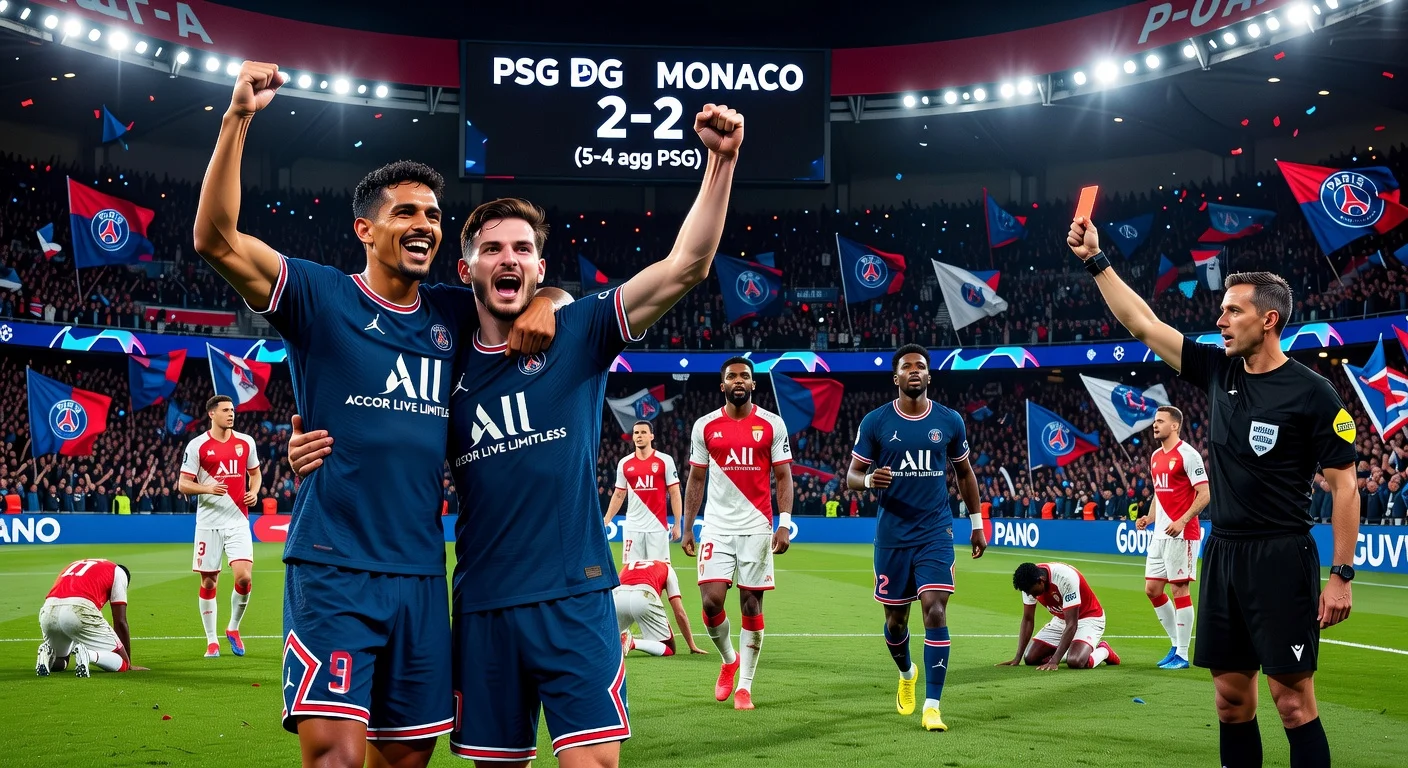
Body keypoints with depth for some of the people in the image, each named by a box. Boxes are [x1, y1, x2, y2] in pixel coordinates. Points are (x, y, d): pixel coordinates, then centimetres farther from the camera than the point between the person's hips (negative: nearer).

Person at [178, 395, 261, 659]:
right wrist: (207, 488, -21)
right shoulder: (197, 446, -3)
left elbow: (255, 472, 19)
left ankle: (233, 628, 13)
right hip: (208, 523, -1)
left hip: (238, 521, 2)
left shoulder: (246, 442, 6)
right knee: (208, 583, 4)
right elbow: (183, 484, -3)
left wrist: (254, 492, -1)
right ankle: (211, 640, 18)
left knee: (244, 577, -12)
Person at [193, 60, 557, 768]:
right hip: (333, 569, -5)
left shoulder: (453, 314, 11)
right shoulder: (321, 298, -1)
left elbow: (533, 283, 24)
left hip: (422, 572, 5)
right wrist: (237, 119, -20)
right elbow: (217, 240, -12)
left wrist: (542, 303, -1)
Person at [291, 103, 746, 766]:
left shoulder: (578, 335, 0)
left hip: (573, 598, -3)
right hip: (482, 605, 3)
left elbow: (686, 265, -9)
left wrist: (720, 161, -19)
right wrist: (317, 459, -4)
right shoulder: (445, 369, 8)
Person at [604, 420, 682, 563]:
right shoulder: (624, 463, 8)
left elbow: (674, 494, 1)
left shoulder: (665, 460, 0)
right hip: (632, 527, 3)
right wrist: (605, 521, 9)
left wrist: (677, 524, -4)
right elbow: (619, 495, 16)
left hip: (658, 526, -3)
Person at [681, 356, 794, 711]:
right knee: (711, 601, -8)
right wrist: (687, 528, 6)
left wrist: (784, 524, -9)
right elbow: (696, 479, 10)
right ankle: (729, 659, 21)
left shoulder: (772, 424, 1)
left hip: (757, 528, -1)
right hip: (717, 528, 1)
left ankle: (744, 686, 11)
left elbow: (783, 477, 1)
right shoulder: (705, 426, 5)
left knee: (752, 604, 1)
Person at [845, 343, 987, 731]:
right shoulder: (875, 422, -2)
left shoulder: (949, 421, 3)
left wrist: (977, 524, 15)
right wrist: (869, 480, -22)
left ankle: (932, 706, -10)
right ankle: (906, 673, 43)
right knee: (895, 618, 10)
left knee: (935, 611, -14)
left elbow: (965, 473, 15)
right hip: (892, 535, 0)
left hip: (936, 533, 0)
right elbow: (851, 476, 1)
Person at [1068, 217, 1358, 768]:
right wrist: (1095, 261, 8)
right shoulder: (1219, 371, 7)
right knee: (1231, 695, 10)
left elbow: (1344, 486, -7)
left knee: (1292, 700, -5)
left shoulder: (1312, 393, -9)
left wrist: (1341, 574, -12)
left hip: (1280, 558, -6)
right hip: (1222, 552, 6)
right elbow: (1142, 323, 11)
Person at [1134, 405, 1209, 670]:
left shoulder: (1187, 454, -11)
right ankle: (1176, 644, 22)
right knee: (1152, 588, 9)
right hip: (1160, 534, 9)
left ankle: (1182, 655, 3)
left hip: (1182, 534, -9)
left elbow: (1205, 494, -15)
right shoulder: (1155, 456, 14)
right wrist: (1149, 518, 9)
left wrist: (1182, 521, -24)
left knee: (1179, 589, -5)